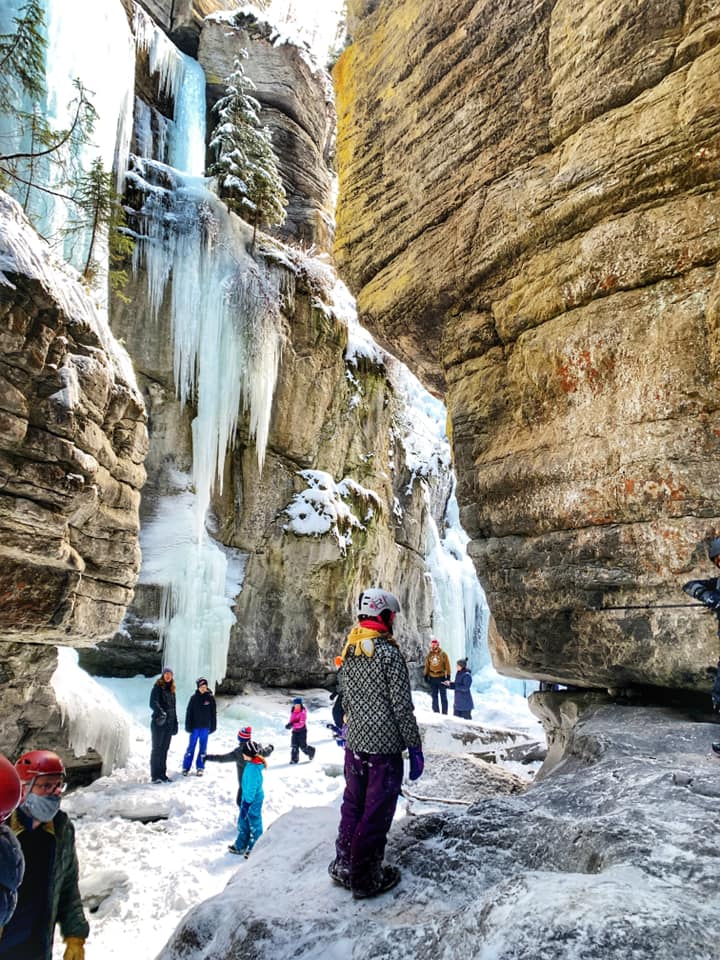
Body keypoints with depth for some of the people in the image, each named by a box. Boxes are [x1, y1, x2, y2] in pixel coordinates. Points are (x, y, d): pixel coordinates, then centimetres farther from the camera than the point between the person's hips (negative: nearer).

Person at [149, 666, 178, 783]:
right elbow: (153, 703, -17)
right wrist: (160, 712, -34)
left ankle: (162, 774, 15)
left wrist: (175, 723, 17)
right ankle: (155, 776, 1)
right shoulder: (157, 687, -4)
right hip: (158, 722, -6)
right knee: (157, 748, -3)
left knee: (164, 749, 9)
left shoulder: (171, 689, 16)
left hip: (169, 723, 6)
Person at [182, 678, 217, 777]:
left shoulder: (210, 698, -1)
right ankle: (186, 767, 12)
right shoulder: (194, 698, -4)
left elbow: (214, 713, 3)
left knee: (203, 748, 7)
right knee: (191, 747, 2)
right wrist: (188, 726, -7)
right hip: (195, 727, -1)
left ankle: (200, 767, 17)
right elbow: (189, 712, -3)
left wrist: (213, 726, 2)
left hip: (205, 727, 1)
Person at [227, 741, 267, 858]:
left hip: (253, 800, -9)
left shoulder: (253, 768, -30)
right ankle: (240, 846, 39)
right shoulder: (251, 763, 0)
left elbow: (252, 788, -27)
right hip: (247, 797, 9)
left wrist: (246, 804, -22)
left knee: (254, 826, 9)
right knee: (243, 823, 22)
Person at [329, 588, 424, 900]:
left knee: (352, 805, 20)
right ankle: (366, 879, 17)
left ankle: (343, 865, 32)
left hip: (354, 744, 7)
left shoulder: (348, 652, 4)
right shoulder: (389, 653, -17)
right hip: (385, 746, -7)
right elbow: (402, 707, -16)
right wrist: (415, 747, -7)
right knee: (376, 813, 6)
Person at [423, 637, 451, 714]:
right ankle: (436, 712, 17)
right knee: (434, 696, 9)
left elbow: (447, 665, -3)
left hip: (441, 677, -3)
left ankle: (444, 712, 7)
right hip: (432, 678, 3)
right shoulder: (429, 655, 5)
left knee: (443, 696, 2)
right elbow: (427, 666, 11)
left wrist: (448, 676, -6)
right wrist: (426, 675, 7)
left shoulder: (443, 654, -3)